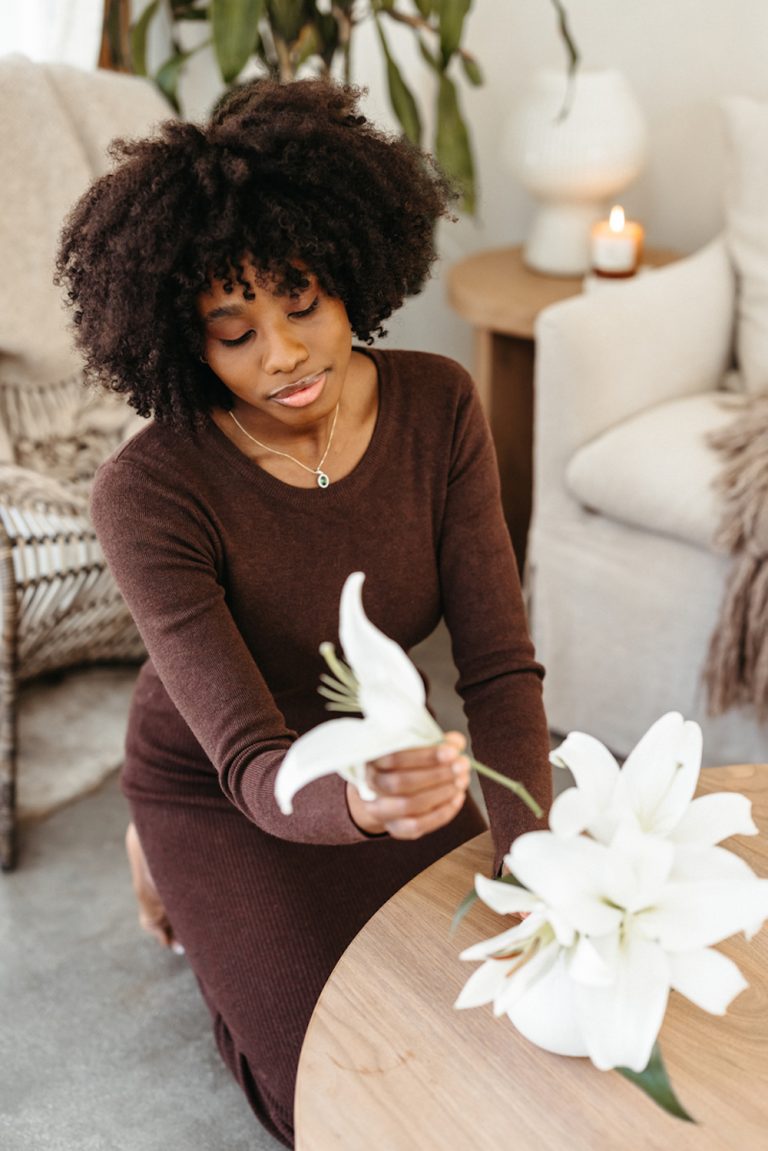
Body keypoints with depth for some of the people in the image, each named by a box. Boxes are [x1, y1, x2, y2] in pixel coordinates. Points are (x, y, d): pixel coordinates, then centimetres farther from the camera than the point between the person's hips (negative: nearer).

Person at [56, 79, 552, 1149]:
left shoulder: (438, 405, -21)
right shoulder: (149, 493, -32)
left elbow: (499, 665, -22)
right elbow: (256, 766, -36)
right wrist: (362, 805, -60)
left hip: (377, 743, 4)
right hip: (220, 785, -4)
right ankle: (172, 865, 18)